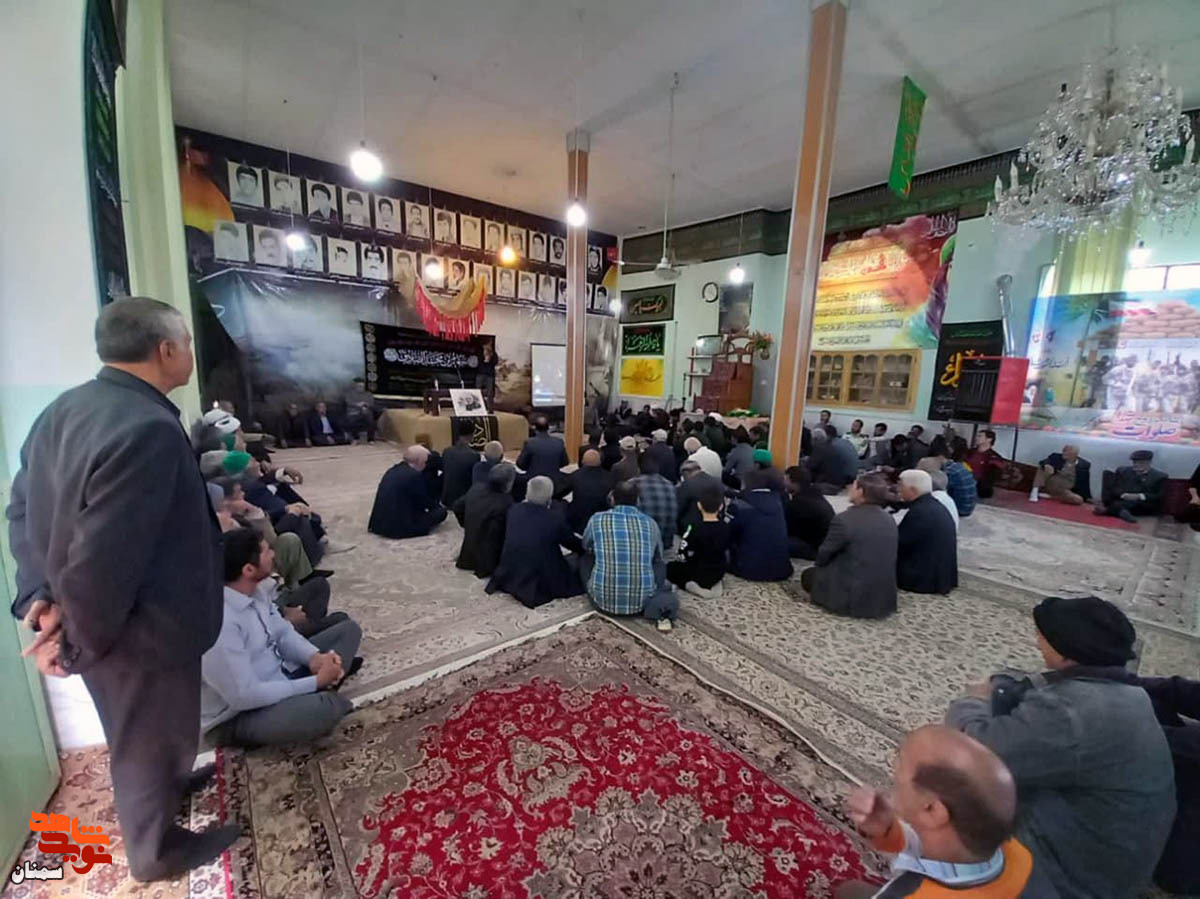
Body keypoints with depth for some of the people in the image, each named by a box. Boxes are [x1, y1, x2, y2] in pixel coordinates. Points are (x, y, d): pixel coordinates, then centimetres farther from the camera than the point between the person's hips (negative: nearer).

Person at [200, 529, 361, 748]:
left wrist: (314, 658, -14)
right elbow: (244, 696, -29)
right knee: (325, 708, -36)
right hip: (236, 718, -9)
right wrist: (316, 682, -22)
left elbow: (283, 633, 6)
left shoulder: (255, 589, -5)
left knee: (348, 630, 6)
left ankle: (312, 699, -6)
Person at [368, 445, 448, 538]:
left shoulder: (393, 470, 8)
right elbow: (427, 502, -4)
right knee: (441, 511, -1)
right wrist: (439, 506, 17)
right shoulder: (415, 475, -16)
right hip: (400, 526, -9)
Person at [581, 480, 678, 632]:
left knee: (586, 559, 23)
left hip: (604, 600, 0)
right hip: (642, 601, 0)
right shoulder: (650, 523, 1)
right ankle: (660, 604, 2)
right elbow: (658, 558, 18)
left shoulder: (597, 519, -3)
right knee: (660, 565, 26)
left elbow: (586, 548, 17)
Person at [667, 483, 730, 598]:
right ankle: (713, 584, 9)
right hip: (719, 573, 5)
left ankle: (691, 585, -5)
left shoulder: (695, 529, -25)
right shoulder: (726, 527, -9)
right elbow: (726, 551, 6)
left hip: (699, 574, -5)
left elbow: (682, 556, -19)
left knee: (669, 568, 18)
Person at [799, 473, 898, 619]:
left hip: (853, 598, -6)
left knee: (807, 575, 18)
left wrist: (819, 564, 15)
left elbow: (823, 555, -8)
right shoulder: (890, 520, 2)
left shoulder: (844, 520, -20)